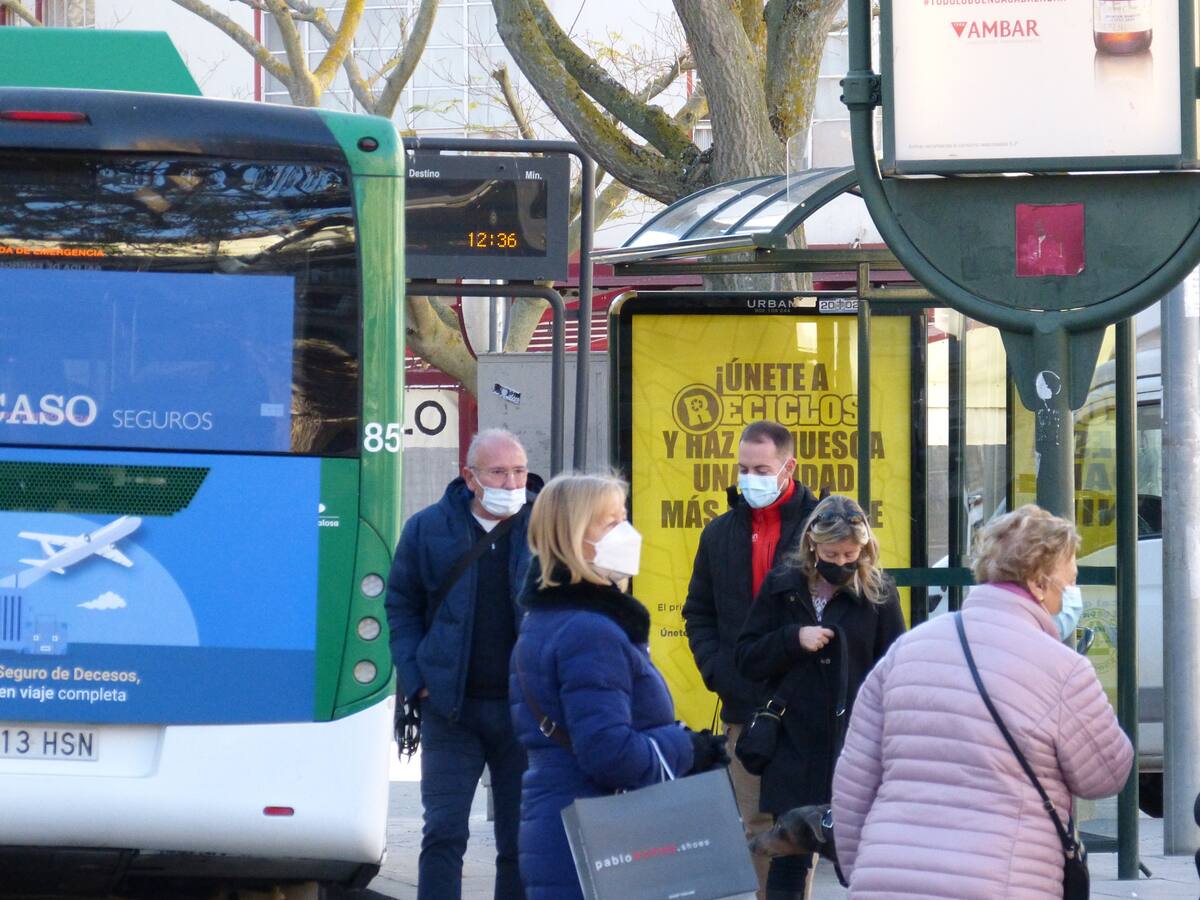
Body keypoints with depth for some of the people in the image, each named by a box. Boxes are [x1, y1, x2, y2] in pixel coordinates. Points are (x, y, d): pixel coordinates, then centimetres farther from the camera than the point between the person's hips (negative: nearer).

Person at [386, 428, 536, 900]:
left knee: (520, 841, 7)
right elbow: (401, 607, 8)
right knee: (443, 834, -2)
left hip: (524, 709, 0)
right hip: (451, 710, 0)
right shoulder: (428, 529, 2)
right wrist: (417, 681, -2)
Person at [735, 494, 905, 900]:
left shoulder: (878, 593, 0)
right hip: (793, 748, 1)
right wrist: (794, 639, -12)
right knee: (789, 860, 5)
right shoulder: (782, 586, 4)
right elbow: (747, 658, 5)